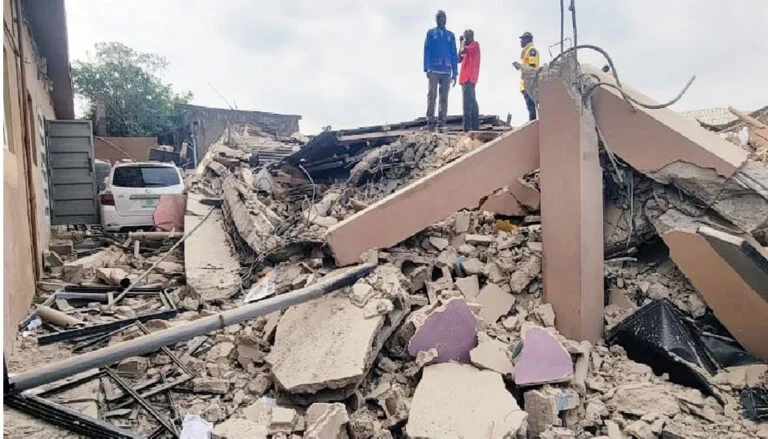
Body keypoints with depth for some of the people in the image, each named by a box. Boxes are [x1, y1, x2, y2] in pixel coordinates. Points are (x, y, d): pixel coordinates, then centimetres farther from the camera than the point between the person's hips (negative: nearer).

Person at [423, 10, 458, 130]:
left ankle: (442, 122, -2)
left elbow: (454, 55, 14)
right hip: (434, 70, -2)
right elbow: (427, 51, 4)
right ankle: (430, 121, -9)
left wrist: (454, 73, 7)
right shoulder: (430, 33, 12)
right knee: (432, 95, -8)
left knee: (444, 97, -3)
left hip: (446, 72, 2)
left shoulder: (450, 35, 17)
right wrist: (427, 68, -9)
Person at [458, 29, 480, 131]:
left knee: (468, 102, -16)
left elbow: (463, 50, -18)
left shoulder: (475, 44, -2)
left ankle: (467, 127, -20)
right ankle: (475, 126, 12)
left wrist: (464, 42, 1)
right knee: (472, 102, 9)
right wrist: (461, 43, 17)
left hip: (469, 78, -10)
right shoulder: (468, 47, 24)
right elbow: (459, 59, 18)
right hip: (466, 78, 10)